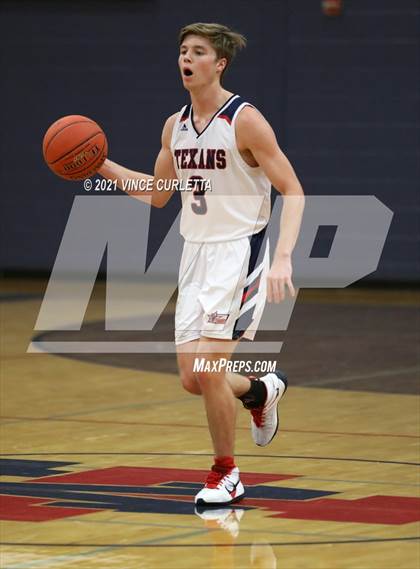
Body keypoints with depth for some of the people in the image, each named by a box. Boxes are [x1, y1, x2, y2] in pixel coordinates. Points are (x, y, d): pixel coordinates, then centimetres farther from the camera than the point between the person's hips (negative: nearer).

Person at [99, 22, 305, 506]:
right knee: (192, 379, 5)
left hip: (238, 253, -7)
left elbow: (292, 190, -14)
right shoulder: (175, 126, 8)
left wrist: (283, 257, -27)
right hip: (196, 252, 7)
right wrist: (104, 167, 8)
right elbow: (158, 194, 21)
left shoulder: (245, 121, -12)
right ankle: (261, 391, 36)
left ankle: (226, 476, 5)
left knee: (209, 371, -13)